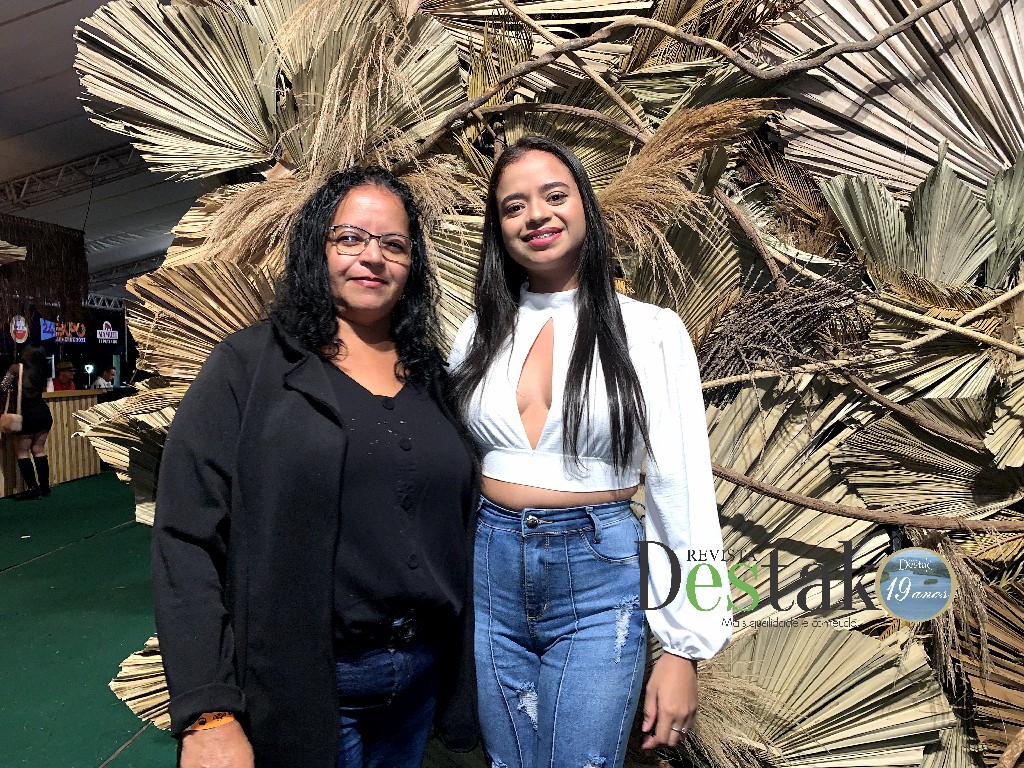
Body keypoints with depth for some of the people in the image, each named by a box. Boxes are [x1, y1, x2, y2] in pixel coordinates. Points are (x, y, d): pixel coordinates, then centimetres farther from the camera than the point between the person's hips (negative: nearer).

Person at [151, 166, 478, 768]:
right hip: (299, 687, -4)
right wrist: (208, 717, -17)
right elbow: (187, 540, -13)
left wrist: (462, 665, 10)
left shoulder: (431, 377, 5)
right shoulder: (250, 365, -9)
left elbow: (459, 528, 9)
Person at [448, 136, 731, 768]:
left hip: (598, 580, -3)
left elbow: (683, 492, -7)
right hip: (490, 573, 4)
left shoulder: (651, 331, -6)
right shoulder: (480, 334, 4)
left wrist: (683, 649, -8)